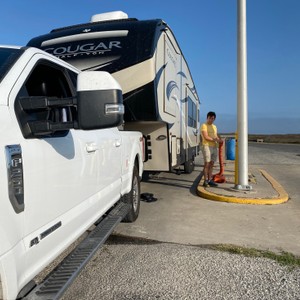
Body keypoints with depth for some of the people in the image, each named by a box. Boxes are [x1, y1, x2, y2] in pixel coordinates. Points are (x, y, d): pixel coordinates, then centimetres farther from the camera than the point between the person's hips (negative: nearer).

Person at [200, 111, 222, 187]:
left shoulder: (214, 127, 22)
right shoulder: (204, 126, -2)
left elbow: (216, 136, 21)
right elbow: (206, 137, -12)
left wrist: (219, 140, 0)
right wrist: (214, 139, -14)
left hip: (214, 147, 7)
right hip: (207, 146, -7)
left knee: (211, 164, 7)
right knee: (207, 164, -7)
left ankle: (210, 180, 11)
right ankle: (206, 181, -4)